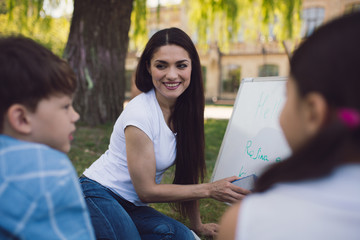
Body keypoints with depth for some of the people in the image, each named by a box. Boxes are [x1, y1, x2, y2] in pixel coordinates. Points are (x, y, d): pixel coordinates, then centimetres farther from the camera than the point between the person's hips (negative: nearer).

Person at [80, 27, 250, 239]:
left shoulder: (185, 110, -2)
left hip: (131, 206, 5)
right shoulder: (140, 114, -22)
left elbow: (188, 170, 6)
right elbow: (146, 190, -17)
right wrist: (209, 189, -18)